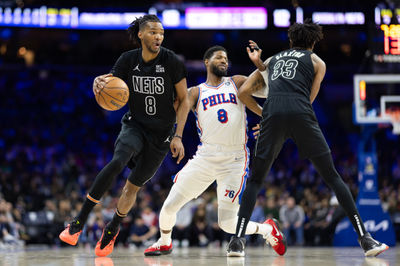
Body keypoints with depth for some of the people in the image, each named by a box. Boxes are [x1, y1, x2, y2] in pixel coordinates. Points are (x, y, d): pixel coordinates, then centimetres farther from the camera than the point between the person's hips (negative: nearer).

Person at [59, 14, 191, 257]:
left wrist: (178, 136, -11)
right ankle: (80, 222, -23)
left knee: (133, 186, 5)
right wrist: (99, 82, -27)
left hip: (162, 134, 0)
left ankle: (112, 229, 33)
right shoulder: (128, 60, -6)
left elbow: (184, 100, -5)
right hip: (135, 125, 0)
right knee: (117, 162, -29)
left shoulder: (172, 62, -12)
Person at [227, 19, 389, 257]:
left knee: (255, 180, 14)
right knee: (333, 177, 6)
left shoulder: (271, 60, 31)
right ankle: (364, 238, 0)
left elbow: (244, 92, 29)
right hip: (302, 115, -1)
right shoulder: (317, 62, 24)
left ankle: (238, 239, -2)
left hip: (273, 114, 2)